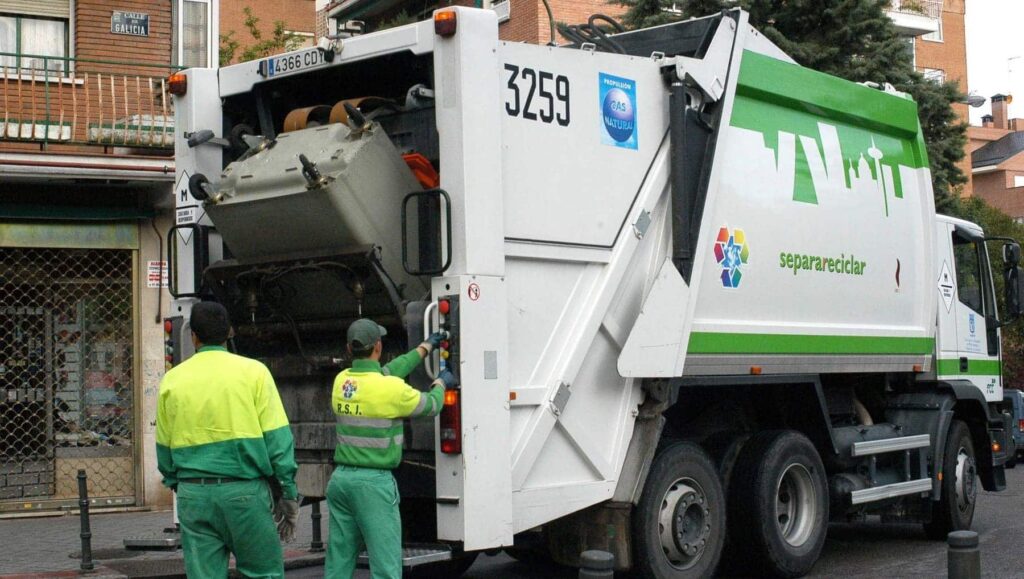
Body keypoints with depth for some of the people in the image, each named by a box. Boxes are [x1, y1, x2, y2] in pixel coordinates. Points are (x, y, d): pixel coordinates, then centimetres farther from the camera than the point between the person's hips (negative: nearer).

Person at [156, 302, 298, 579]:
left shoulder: (172, 380, 6)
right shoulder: (253, 371, -2)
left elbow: (164, 448, 11)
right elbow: (277, 437, -6)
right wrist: (288, 493, -1)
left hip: (193, 494, 3)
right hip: (244, 491, -3)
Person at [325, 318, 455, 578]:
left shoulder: (342, 381, 5)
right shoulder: (390, 388, -14)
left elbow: (386, 372, 19)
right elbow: (431, 406, 1)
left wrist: (425, 348, 30)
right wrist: (441, 384, 24)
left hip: (341, 478, 7)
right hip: (374, 482, -7)